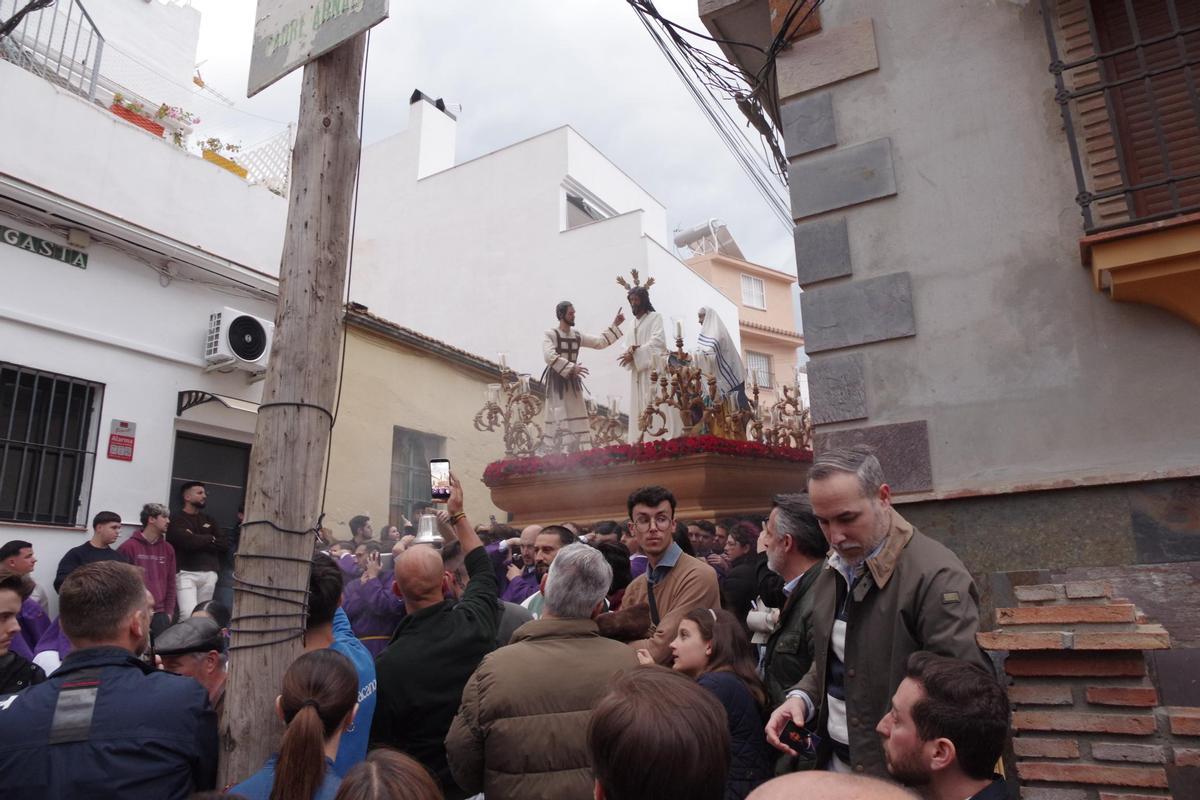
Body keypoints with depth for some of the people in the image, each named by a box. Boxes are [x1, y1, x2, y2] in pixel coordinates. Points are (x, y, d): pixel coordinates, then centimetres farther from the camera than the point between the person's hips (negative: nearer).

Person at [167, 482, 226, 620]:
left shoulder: (209, 520, 20)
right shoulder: (176, 520, 3)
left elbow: (224, 544, 8)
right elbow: (187, 541, -14)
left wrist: (198, 540, -3)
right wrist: (210, 539, 3)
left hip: (209, 574, 5)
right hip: (186, 574, -5)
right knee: (188, 615, -17)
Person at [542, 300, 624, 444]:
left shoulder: (577, 335, 12)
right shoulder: (549, 334, -7)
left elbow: (600, 342, 17)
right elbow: (550, 356, -22)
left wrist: (615, 325, 12)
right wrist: (571, 367, -26)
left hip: (573, 381, 6)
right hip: (557, 380, -6)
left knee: (577, 419, 3)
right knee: (560, 419, -11)